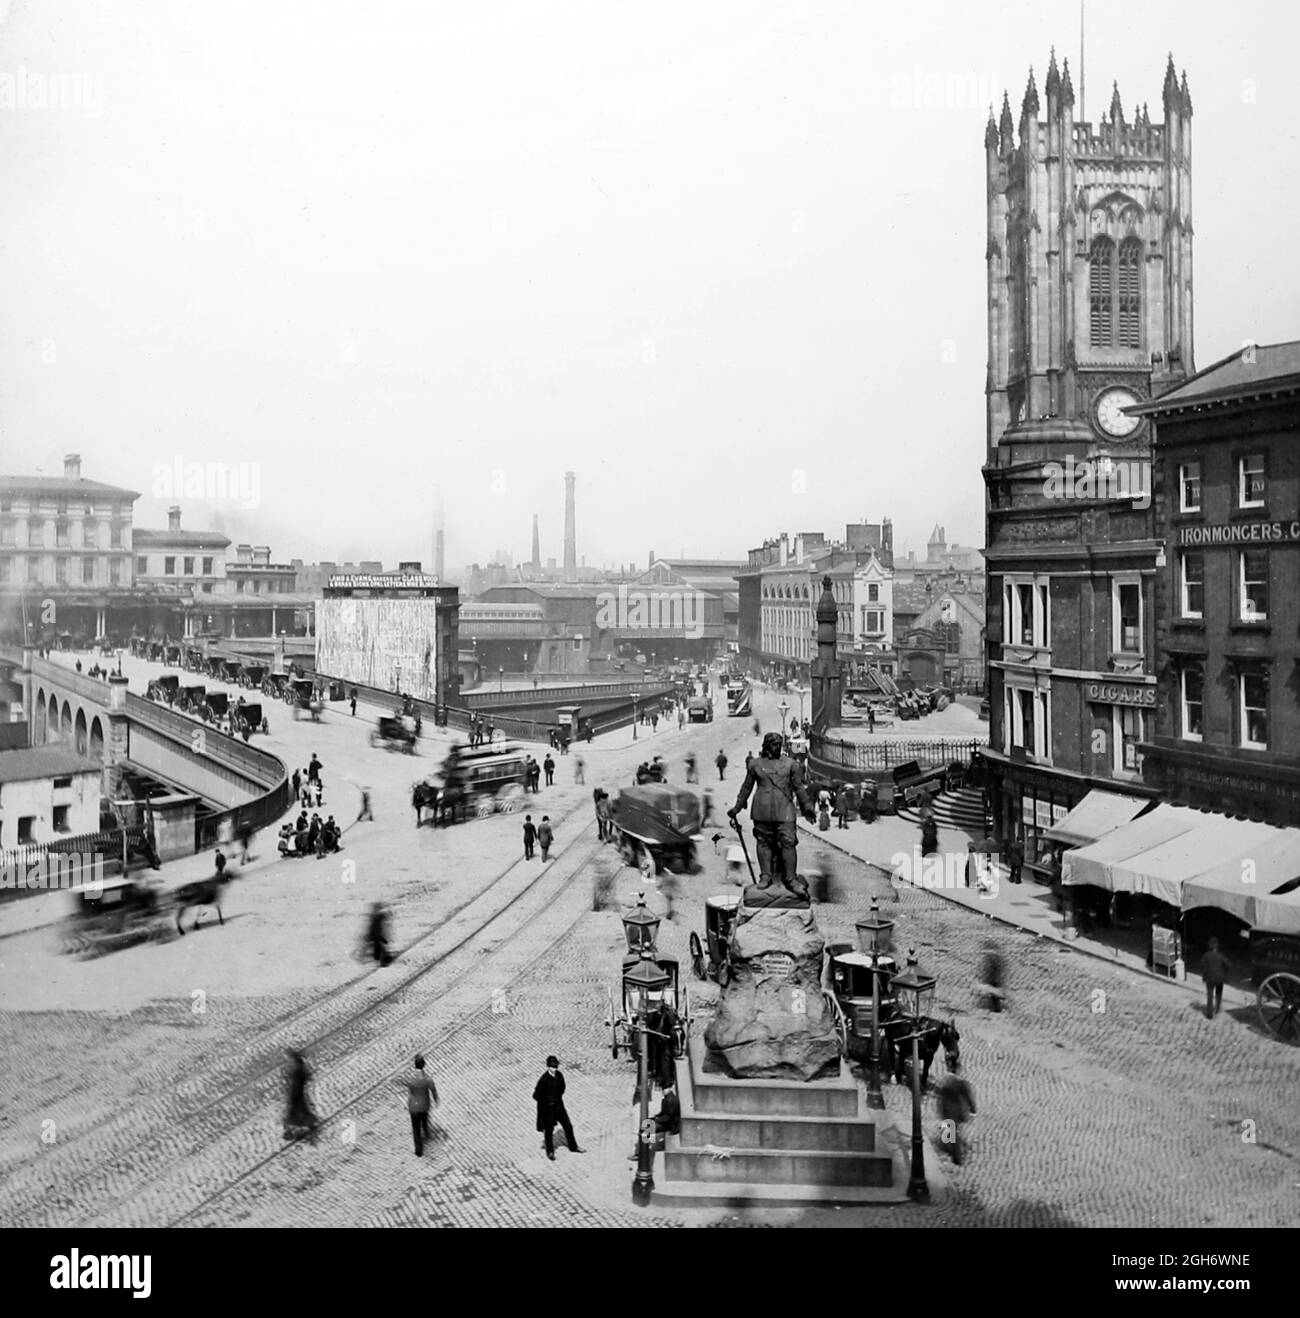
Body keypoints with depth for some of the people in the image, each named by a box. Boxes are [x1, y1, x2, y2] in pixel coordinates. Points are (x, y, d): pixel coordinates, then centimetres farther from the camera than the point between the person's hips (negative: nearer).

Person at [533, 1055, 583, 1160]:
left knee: (568, 1126, 14)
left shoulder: (559, 1075, -6)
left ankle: (573, 1147, 35)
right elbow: (536, 1096, -21)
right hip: (547, 1108, -6)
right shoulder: (544, 1079, -27)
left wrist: (558, 1097, 5)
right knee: (549, 1130, 12)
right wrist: (546, 1102, -11)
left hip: (558, 1105, 6)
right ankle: (550, 1152, 33)